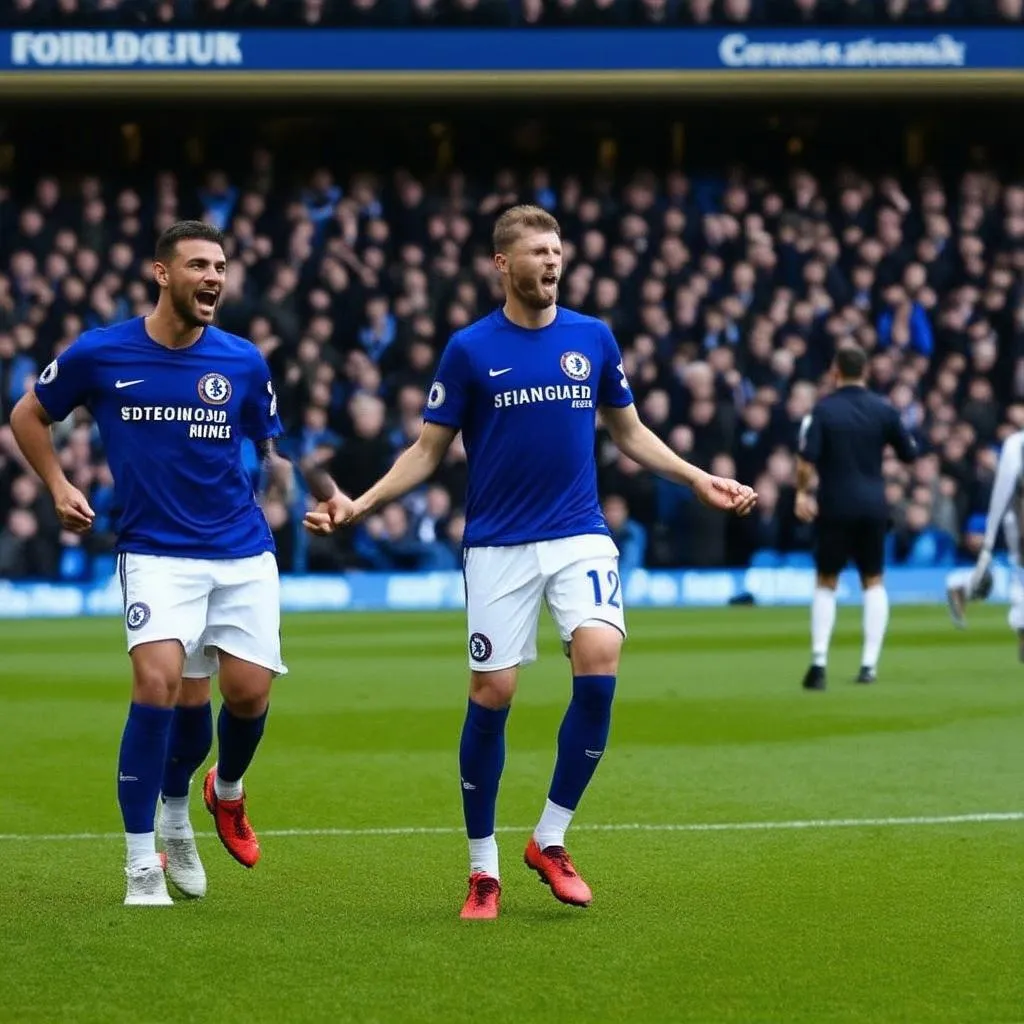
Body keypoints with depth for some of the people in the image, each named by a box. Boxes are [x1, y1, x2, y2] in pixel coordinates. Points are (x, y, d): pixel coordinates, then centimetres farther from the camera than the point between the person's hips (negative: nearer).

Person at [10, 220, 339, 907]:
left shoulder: (243, 362, 2)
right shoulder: (99, 354, -3)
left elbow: (275, 451, 15)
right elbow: (28, 416, 13)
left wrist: (321, 489, -3)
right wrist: (59, 486, 1)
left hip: (243, 552, 2)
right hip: (157, 552, -2)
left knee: (249, 691, -5)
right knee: (160, 680, -20)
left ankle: (228, 790, 32)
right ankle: (143, 861, -11)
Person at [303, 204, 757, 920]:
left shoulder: (594, 338, 5)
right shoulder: (470, 349, -2)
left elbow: (629, 432, 18)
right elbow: (429, 451, 3)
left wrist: (700, 480, 9)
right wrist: (361, 505, -8)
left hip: (580, 537, 1)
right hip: (498, 546, -1)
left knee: (599, 664, -19)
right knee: (492, 694, -4)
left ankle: (551, 840, -3)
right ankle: (484, 869, 11)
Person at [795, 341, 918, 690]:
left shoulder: (823, 410, -8)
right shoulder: (883, 409, -2)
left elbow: (806, 461, -16)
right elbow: (909, 454, 6)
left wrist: (802, 492, 0)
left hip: (834, 507, -2)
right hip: (873, 507, 2)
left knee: (826, 584, 10)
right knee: (873, 582, 13)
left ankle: (819, 662, -3)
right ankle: (869, 664, 4)